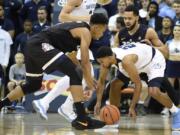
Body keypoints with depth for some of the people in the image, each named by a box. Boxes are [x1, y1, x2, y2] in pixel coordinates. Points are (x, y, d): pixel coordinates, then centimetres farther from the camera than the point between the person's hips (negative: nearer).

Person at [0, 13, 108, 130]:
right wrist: (89, 81, -3)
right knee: (75, 73, -15)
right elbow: (85, 61, -7)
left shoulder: (78, 28, 26)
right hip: (41, 45, -10)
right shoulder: (85, 32, -1)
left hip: (33, 44, 10)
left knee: (34, 85, 27)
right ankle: (82, 119, -21)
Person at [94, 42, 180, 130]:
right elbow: (101, 80, -6)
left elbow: (138, 84, -34)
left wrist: (132, 107, -31)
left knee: (153, 92, -28)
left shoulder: (126, 61, -42)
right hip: (139, 63, 8)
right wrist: (98, 102, -14)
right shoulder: (107, 58, -19)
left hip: (154, 60, -8)